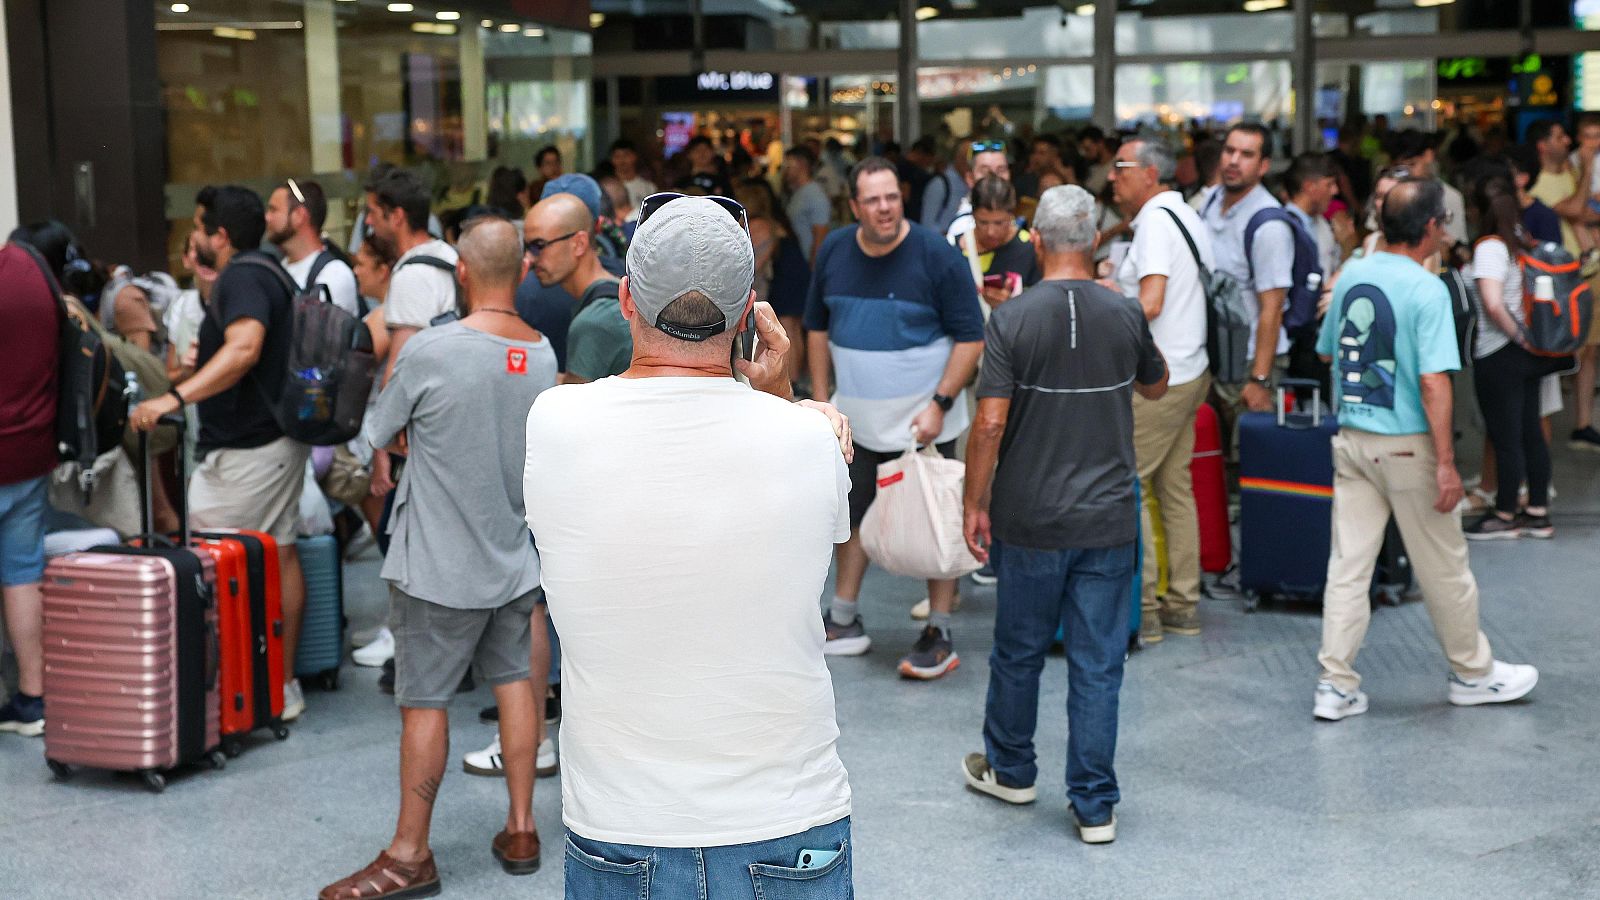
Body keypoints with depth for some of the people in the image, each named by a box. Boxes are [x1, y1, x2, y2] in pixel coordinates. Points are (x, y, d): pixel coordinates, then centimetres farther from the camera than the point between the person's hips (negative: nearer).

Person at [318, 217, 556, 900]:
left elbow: (383, 432, -4)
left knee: (424, 702, 3)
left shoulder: (429, 351, -19)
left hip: (441, 566, -5)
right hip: (514, 557, 5)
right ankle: (521, 830, 24)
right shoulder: (543, 354, -3)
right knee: (512, 680, 16)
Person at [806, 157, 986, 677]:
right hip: (857, 421, 5)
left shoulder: (937, 257, -13)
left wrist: (940, 404, -17)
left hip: (923, 422, -5)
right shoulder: (835, 252, 3)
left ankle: (939, 637, 9)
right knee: (853, 516, 14)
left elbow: (970, 337, -11)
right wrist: (821, 396, 9)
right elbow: (818, 327, 14)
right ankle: (844, 623, 27)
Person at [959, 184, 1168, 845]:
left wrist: (974, 504, -3)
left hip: (1029, 520, -2)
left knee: (1018, 652, 16)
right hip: (1107, 518, 2)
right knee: (1097, 664, 6)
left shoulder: (1013, 319, -11)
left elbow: (990, 424, -14)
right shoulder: (1125, 315, -3)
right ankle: (1095, 806, 10)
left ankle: (1010, 770, 35)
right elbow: (1156, 387, 17)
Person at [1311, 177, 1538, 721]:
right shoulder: (1427, 290, -16)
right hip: (1406, 445, -6)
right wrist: (1446, 463, -18)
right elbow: (1434, 381, -21)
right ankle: (1472, 673, 26)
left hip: (1351, 438, 6)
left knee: (1348, 564, 7)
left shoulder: (1351, 276, 4)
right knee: (1444, 568, 10)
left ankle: (1336, 686, 7)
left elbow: (1326, 352, 17)